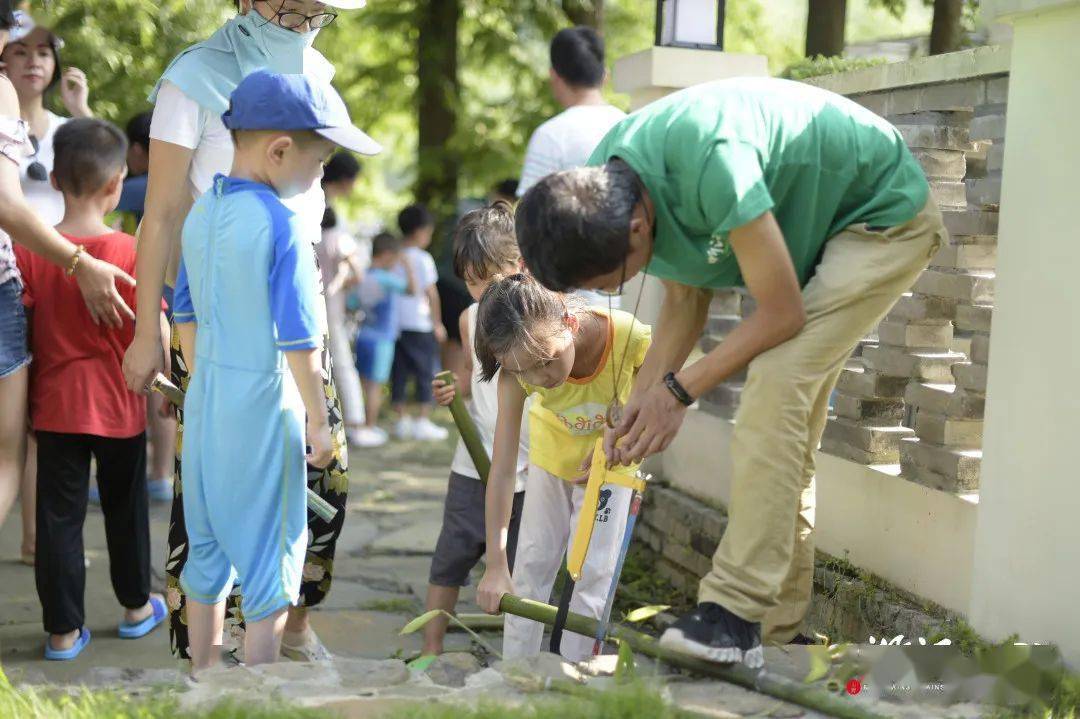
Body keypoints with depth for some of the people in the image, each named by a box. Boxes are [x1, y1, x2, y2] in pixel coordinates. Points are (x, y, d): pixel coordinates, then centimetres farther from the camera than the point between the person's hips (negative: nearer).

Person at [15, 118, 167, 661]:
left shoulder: (30, 251, -7)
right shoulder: (132, 253, -14)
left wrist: (25, 396, 9)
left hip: (55, 407, 1)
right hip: (119, 408, -1)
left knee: (59, 516, 7)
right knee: (125, 509, 16)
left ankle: (63, 631, 9)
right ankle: (136, 607, 33)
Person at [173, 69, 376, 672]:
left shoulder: (201, 215, 3)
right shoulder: (280, 224, -19)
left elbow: (187, 318, 11)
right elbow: (299, 341, -18)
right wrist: (320, 420, -9)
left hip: (205, 403, 7)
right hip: (263, 410, -7)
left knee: (207, 553, 17)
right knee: (270, 562, 5)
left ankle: (204, 674, 29)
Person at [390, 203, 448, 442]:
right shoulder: (422, 259, -10)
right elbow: (431, 293, -10)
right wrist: (437, 323, -2)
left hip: (394, 323, 6)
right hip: (419, 324, -6)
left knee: (399, 372, 9)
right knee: (426, 371, 3)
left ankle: (402, 421, 13)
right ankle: (423, 421, 3)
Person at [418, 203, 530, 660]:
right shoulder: (470, 319, 6)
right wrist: (455, 390, -2)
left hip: (528, 470, -4)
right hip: (474, 464, 4)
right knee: (450, 558, 7)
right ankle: (431, 650, 16)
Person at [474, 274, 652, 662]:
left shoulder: (630, 338, -41)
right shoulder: (518, 371, -34)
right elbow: (502, 467, -31)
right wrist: (495, 563, -33)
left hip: (611, 459, -1)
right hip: (553, 452, 1)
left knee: (592, 571, -3)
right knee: (531, 563, 6)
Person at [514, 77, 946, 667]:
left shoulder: (709, 164, -40)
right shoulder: (602, 189, -13)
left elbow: (782, 313, -29)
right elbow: (684, 302, 1)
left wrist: (678, 390, -20)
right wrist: (641, 402, -10)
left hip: (885, 216, -9)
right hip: (812, 224, 9)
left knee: (777, 385, -24)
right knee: (788, 423, 5)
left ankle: (734, 613, -24)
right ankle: (776, 627, 11)